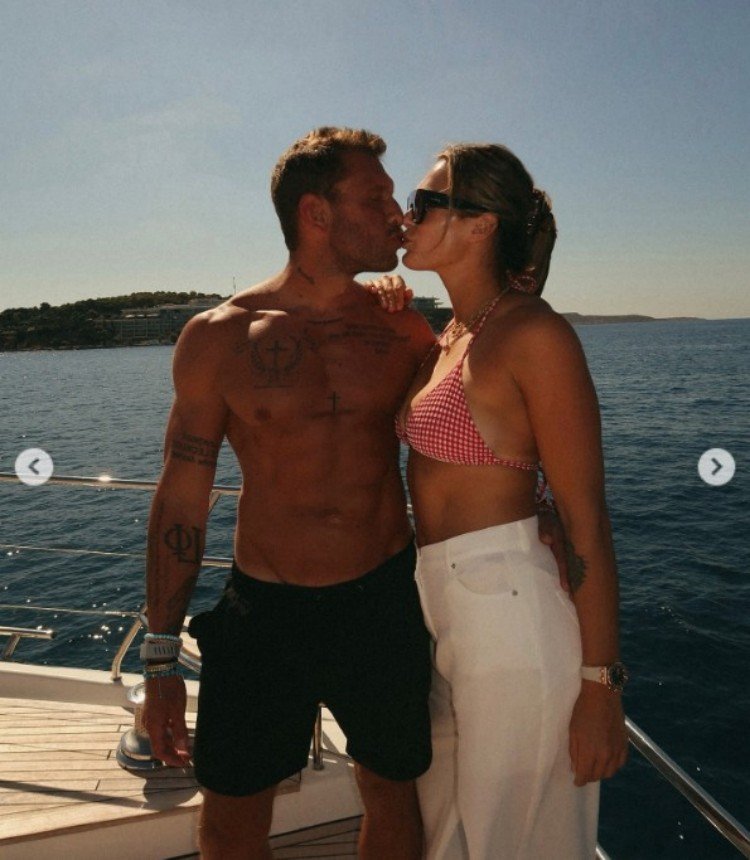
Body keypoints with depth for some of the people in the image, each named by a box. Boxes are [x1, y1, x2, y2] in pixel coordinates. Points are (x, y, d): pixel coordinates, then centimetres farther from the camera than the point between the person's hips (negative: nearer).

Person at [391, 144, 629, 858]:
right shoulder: (448, 338, 10)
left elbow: (586, 519, -17)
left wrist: (600, 686, -15)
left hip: (510, 607, -8)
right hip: (440, 607, 9)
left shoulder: (535, 333, -17)